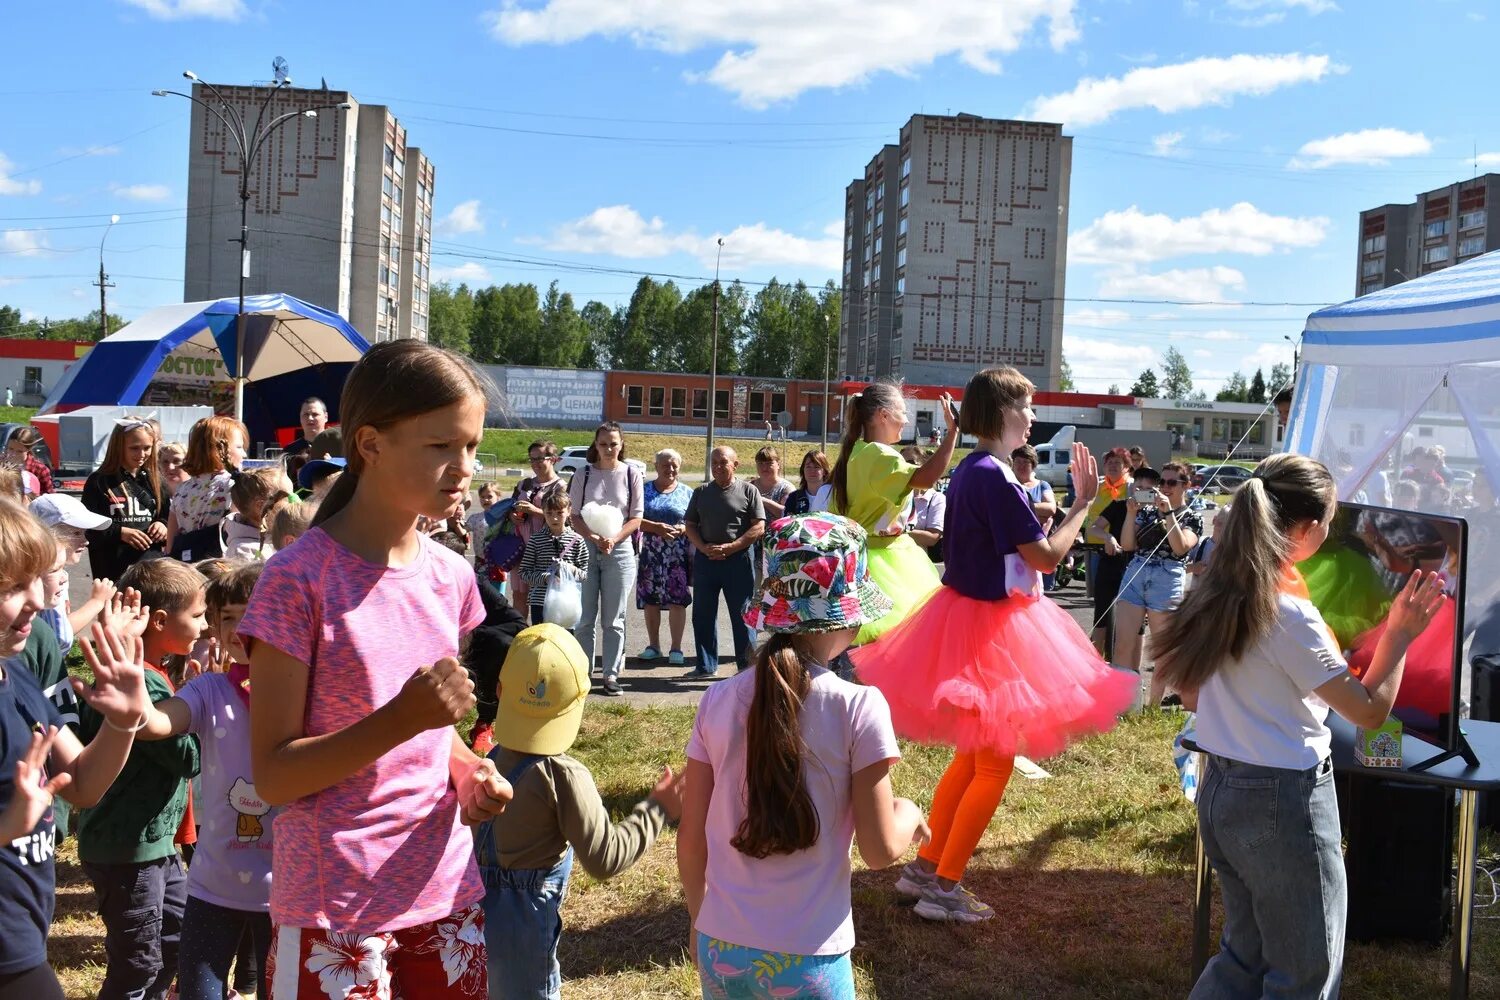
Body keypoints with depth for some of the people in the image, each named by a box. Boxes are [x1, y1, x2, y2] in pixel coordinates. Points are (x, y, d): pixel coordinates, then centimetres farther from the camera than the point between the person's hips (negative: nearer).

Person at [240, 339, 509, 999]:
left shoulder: (451, 577, 3)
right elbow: (273, 777, -13)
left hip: (445, 893, 6)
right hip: (334, 914, -5)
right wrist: (401, 719, -25)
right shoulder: (299, 580, -15)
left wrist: (469, 770, -4)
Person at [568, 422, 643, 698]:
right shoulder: (583, 475, 3)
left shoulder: (632, 475, 1)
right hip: (586, 548, 1)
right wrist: (594, 538, -16)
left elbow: (635, 519, 0)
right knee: (584, 618, 4)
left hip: (620, 549, -1)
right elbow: (575, 516, 2)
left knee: (613, 620, 3)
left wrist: (613, 539, -15)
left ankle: (611, 675, 9)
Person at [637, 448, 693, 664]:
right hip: (651, 554, 1)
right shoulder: (645, 490, 8)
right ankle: (653, 645, 18)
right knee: (650, 600, 5)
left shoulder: (687, 493, 10)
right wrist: (657, 527, -16)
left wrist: (684, 529, -14)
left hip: (678, 555, -1)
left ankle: (676, 648, 3)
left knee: (677, 601, -5)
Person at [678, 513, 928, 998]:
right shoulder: (859, 708, -16)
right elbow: (881, 850, -12)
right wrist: (909, 814, 9)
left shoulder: (718, 702, -6)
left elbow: (690, 839, 1)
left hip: (720, 947, 3)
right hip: (807, 959, -3)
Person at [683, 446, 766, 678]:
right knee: (702, 615, 8)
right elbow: (689, 525, 12)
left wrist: (729, 548, -13)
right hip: (705, 559, 4)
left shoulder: (748, 491, 1)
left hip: (738, 559, -4)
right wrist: (704, 548, -7)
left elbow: (759, 528, -5)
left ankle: (747, 666, 8)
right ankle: (706, 665, 20)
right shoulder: (701, 492, 12)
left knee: (742, 615, 0)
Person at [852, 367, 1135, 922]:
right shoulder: (996, 479, -22)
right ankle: (943, 888, 10)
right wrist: (1083, 503, -9)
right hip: (992, 627, -10)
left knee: (972, 756, 20)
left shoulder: (969, 470, 9)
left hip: (967, 613, 10)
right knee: (995, 766, 2)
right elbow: (1046, 556, -20)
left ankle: (925, 867, 28)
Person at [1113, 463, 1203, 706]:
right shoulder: (1147, 510, 12)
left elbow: (1180, 547, -15)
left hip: (1167, 581, -3)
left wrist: (1169, 512, -18)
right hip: (1134, 576, 3)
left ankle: (1151, 708, 18)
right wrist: (1130, 513, -6)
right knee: (1122, 647, -2)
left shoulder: (1192, 517, 4)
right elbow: (1127, 545, 5)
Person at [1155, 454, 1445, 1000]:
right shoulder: (1289, 616, -22)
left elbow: (1188, 691, 10)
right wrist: (1399, 636, -5)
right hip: (1283, 802, -8)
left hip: (1221, 791, 8)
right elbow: (1370, 710, -16)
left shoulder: (1215, 595, 1)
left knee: (1245, 955, 23)